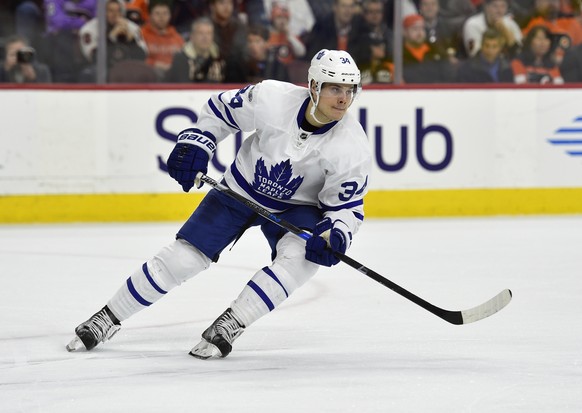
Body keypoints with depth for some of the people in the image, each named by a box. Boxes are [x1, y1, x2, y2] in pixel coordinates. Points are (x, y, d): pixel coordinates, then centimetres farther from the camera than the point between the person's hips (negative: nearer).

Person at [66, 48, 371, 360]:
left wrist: (334, 236, -35)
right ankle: (108, 318, 12)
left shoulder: (352, 149, -26)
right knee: (184, 257, -6)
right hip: (241, 190, 0)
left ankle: (228, 326, -19)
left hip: (296, 207, 0)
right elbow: (221, 109, -6)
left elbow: (347, 207, -16)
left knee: (303, 255, -31)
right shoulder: (271, 98, -26)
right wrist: (195, 144, -16)